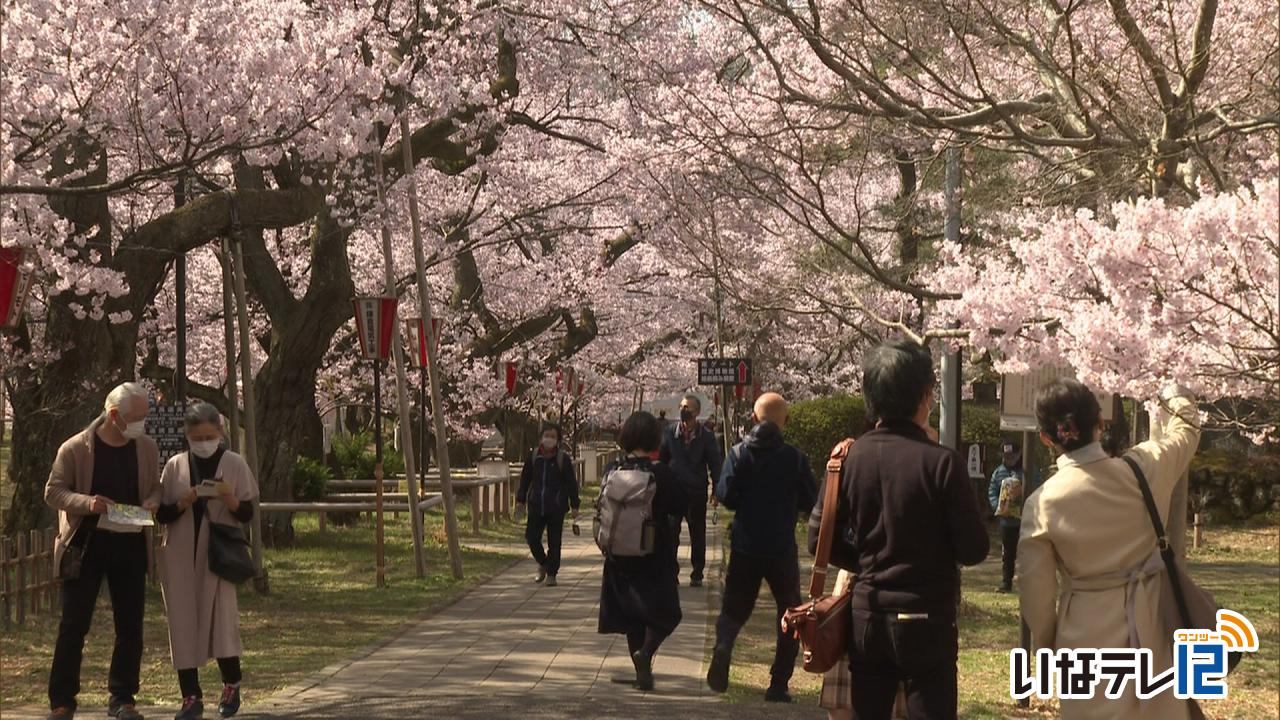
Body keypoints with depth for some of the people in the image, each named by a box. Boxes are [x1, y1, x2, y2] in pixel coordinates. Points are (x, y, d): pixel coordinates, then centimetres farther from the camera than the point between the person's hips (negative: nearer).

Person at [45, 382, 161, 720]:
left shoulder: (147, 448, 5)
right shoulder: (75, 449, -7)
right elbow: (53, 491, -5)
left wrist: (152, 501, -9)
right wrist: (86, 502, -23)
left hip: (130, 546, 4)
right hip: (85, 546, -4)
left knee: (130, 626, 5)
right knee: (73, 625, 0)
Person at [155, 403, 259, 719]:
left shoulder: (234, 464, 0)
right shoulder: (175, 466, 4)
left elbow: (247, 514, 1)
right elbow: (161, 515, 4)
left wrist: (231, 500, -19)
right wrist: (182, 504, -15)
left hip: (218, 554, -2)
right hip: (180, 556, 2)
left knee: (222, 617, -8)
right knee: (184, 622, 1)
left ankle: (231, 685, 15)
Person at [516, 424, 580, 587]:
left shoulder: (563, 458, -3)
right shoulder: (533, 456, 3)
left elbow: (571, 483, 0)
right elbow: (525, 478, 11)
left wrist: (574, 505, -1)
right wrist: (521, 499, 8)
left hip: (556, 507, -2)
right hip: (536, 505, 2)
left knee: (554, 541, 2)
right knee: (532, 537, 1)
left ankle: (551, 574, 13)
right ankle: (543, 563, 27)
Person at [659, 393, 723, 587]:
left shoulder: (706, 436, -1)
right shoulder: (670, 433, 2)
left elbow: (715, 463, 1)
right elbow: (661, 460, 7)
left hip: (697, 492, -1)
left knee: (697, 535, 7)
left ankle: (697, 574, 16)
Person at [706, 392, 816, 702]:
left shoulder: (739, 453, -4)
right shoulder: (794, 458, -7)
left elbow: (725, 495, -9)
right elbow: (810, 502, -3)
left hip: (745, 546, 1)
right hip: (782, 549, -1)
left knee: (734, 609, 14)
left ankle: (723, 645, -18)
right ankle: (778, 685, 7)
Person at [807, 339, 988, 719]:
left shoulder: (850, 457, -3)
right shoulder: (941, 461, -14)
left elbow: (820, 540, 1)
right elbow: (974, 550, -10)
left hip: (865, 619, 4)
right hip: (926, 622, -4)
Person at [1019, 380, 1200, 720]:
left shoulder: (1042, 503, -13)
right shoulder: (1144, 468, -9)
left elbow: (1037, 591, -5)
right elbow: (1187, 429, 14)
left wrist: (1047, 645, 12)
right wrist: (1175, 398, 36)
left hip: (1088, 632, -2)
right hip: (1151, 624, 2)